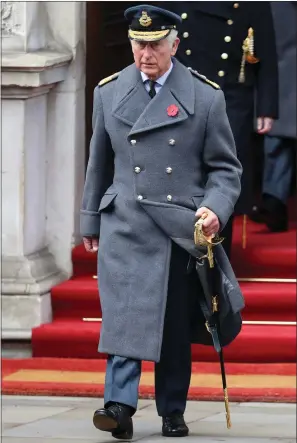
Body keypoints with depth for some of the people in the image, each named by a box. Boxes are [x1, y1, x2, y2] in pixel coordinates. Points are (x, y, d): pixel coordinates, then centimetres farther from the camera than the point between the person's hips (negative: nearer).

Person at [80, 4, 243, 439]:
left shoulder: (205, 96, 0)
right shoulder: (109, 92, 6)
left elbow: (225, 167, 3)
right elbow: (99, 163, 16)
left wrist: (214, 209, -15)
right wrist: (91, 221, 21)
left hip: (181, 228, 0)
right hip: (126, 224, 1)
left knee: (176, 325, 6)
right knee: (125, 312, -14)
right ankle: (120, 405, -22)